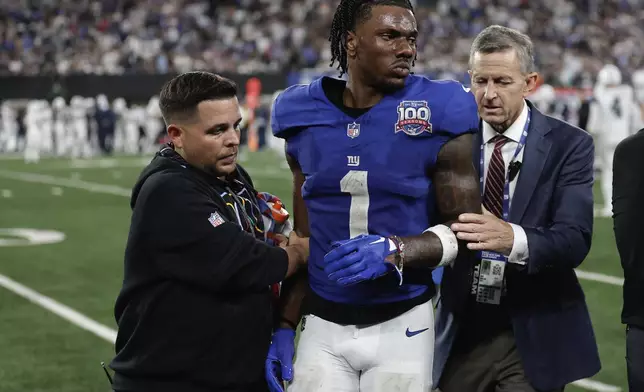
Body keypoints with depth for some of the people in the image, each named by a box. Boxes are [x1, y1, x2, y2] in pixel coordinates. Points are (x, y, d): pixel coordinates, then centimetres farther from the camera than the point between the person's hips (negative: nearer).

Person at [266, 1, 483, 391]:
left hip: (402, 325, -2)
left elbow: (466, 232, -6)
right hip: (323, 325, 2)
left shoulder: (436, 115, -8)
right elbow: (305, 238, 10)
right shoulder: (306, 119, 1)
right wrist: (285, 326, 5)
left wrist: (394, 250, -22)